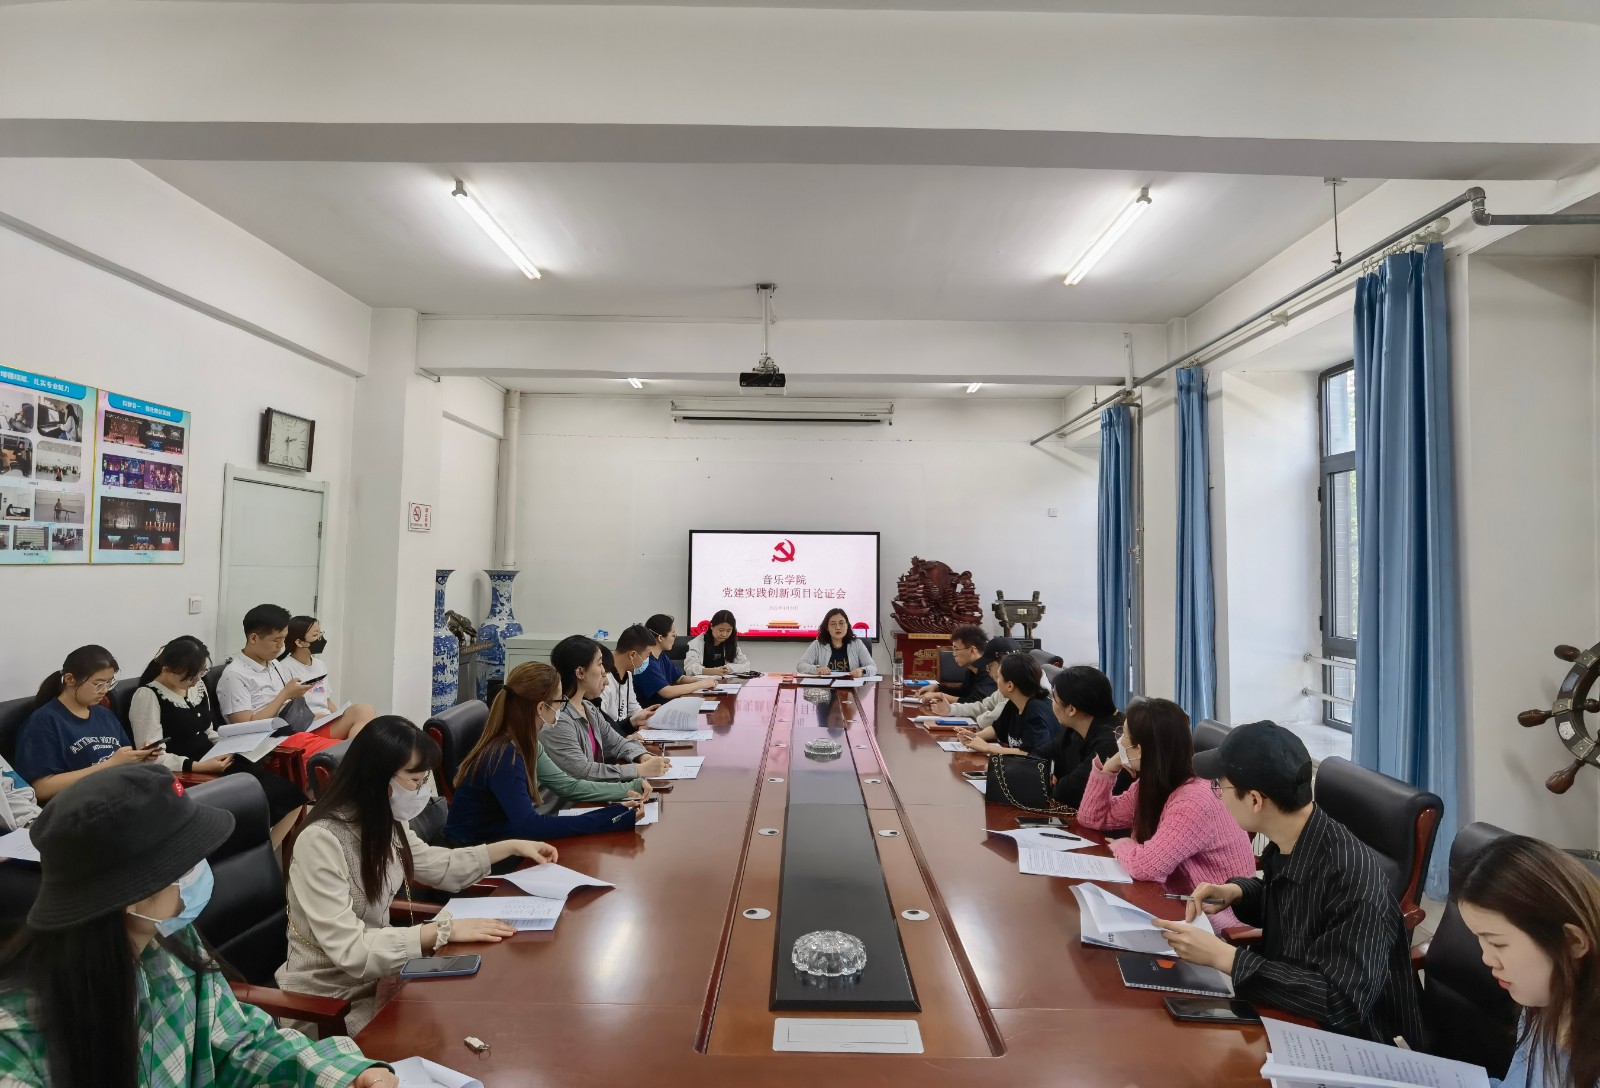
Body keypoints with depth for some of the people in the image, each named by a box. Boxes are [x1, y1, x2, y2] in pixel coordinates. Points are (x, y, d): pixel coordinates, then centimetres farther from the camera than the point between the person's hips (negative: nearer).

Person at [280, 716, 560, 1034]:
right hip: (329, 999, -7)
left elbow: (439, 866, 14)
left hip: (374, 973, 7)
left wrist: (512, 846, 11)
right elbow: (349, 949, -30)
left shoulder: (385, 822, -3)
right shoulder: (320, 841, -28)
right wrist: (443, 930, -31)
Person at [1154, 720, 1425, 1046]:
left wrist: (1223, 957, -29)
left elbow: (1341, 1003, -31)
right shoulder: (1286, 845, -5)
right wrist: (1236, 892, -3)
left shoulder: (1350, 877, -28)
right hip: (1287, 1020, 7)